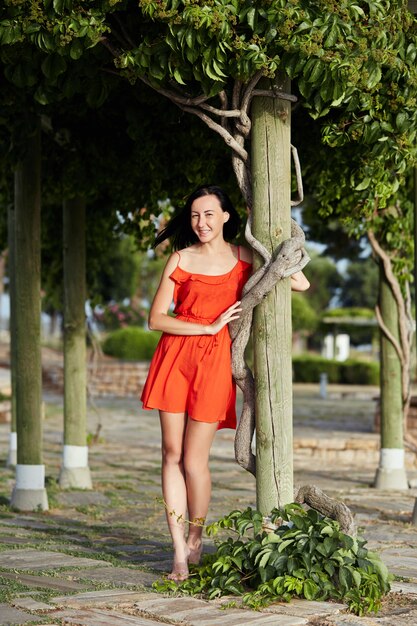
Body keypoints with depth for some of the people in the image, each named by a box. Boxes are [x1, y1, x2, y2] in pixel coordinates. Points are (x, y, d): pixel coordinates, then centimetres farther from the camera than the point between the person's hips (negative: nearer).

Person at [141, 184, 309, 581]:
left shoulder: (245, 259, 8)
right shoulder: (181, 259, 6)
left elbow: (301, 284, 6)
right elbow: (156, 318, -1)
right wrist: (210, 327, -8)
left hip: (215, 361, -1)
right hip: (175, 356, 1)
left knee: (194, 461, -3)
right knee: (171, 454, -2)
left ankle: (195, 541, 20)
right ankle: (179, 552, 3)